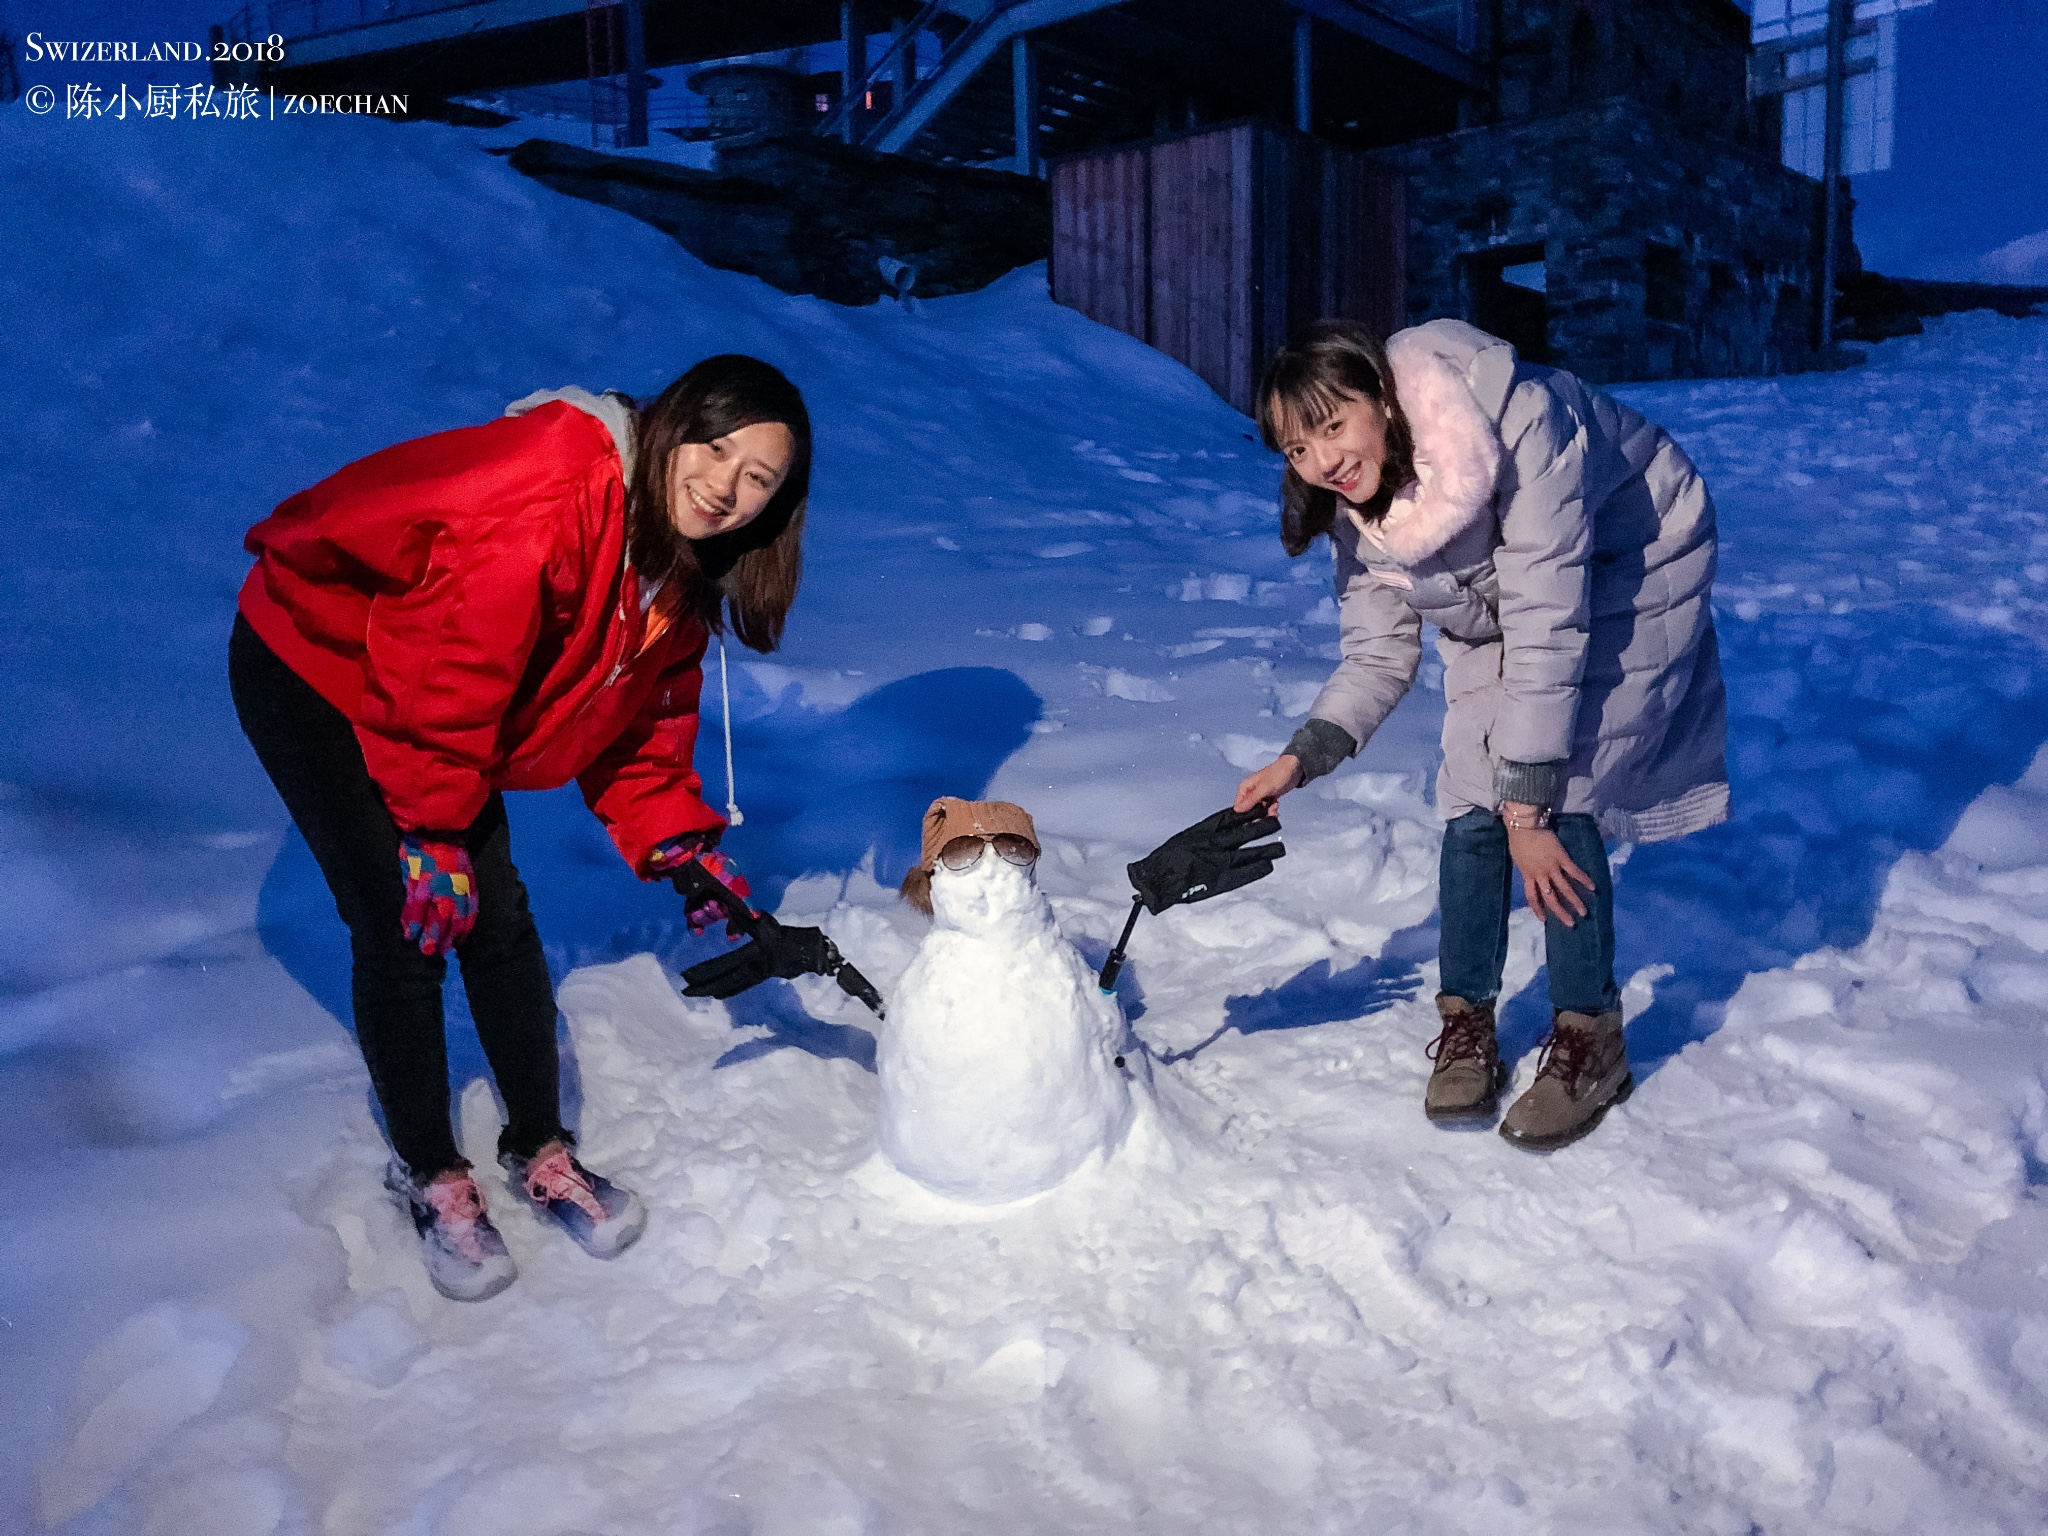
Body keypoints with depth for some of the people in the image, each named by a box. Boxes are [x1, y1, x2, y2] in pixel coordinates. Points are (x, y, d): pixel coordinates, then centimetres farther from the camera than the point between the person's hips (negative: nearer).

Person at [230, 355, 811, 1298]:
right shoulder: (546, 493, -33)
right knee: (404, 934, -8)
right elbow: (444, 663, -32)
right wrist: (434, 831, -24)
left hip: (433, 704, 8)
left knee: (501, 922, 4)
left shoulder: (680, 577, -4)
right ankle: (429, 1176, 12)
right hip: (313, 664, -7)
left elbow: (642, 717, 4)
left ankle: (540, 1150, 22)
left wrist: (676, 840, -7)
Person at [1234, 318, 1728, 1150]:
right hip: (1493, 602, 6)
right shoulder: (1354, 506, -17)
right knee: (1473, 801, -5)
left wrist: (1528, 806, -30)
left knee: (1556, 795, -17)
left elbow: (1547, 629, -35)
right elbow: (1378, 655, -7)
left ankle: (1589, 1036, 0)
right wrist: (1301, 758, -22)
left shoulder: (1519, 430, -38)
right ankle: (1466, 1019, 13)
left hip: (1633, 570, -5)